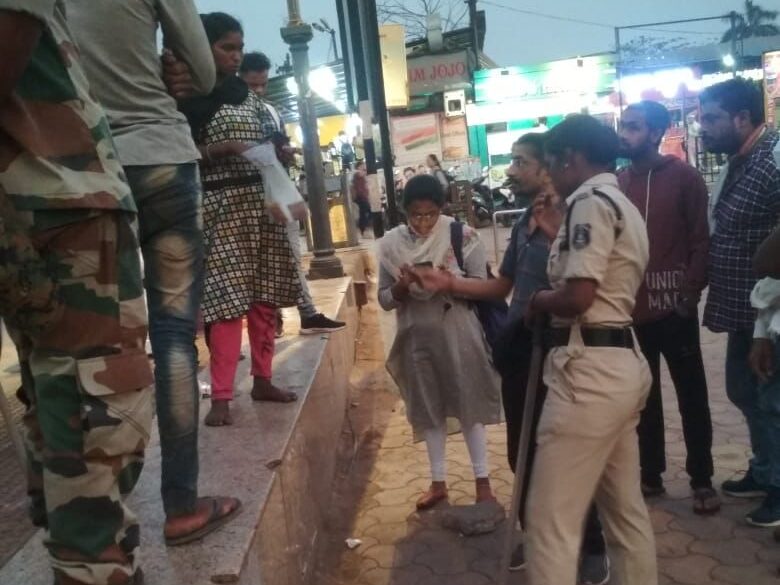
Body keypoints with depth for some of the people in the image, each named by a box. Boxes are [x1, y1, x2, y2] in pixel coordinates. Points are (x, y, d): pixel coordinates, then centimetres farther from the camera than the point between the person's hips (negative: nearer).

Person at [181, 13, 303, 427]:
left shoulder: (250, 96, 17)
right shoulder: (191, 97, -1)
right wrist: (224, 148, -18)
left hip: (264, 202, 6)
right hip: (221, 206, -6)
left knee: (264, 296, 6)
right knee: (228, 298, -11)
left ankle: (262, 380, 16)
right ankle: (221, 396, -7)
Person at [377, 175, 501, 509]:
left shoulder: (462, 235, -9)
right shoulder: (391, 243, -2)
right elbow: (384, 299, 1)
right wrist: (402, 287, -20)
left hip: (458, 334, -2)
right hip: (417, 337, 3)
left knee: (470, 406, 8)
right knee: (429, 410, 13)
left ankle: (482, 481, 23)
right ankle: (438, 482, 29)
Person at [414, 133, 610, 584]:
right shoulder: (525, 223, 10)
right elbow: (502, 286, 15)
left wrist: (551, 234, -25)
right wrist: (448, 283, 5)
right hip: (519, 349, 7)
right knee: (522, 452, 17)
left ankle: (593, 548, 27)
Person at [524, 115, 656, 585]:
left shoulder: (591, 202, -12)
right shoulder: (624, 207, 20)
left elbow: (577, 297, -22)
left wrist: (538, 301, -3)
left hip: (589, 369, -11)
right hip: (623, 363, 11)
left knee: (553, 519, -3)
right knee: (626, 508, 20)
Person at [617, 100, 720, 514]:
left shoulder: (683, 177, -5)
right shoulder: (617, 182, 5)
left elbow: (702, 240, -6)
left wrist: (690, 291, -12)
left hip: (672, 307, -4)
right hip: (630, 307, 4)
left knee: (691, 395, 8)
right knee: (643, 395, 14)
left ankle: (701, 480, 20)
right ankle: (650, 474, 28)